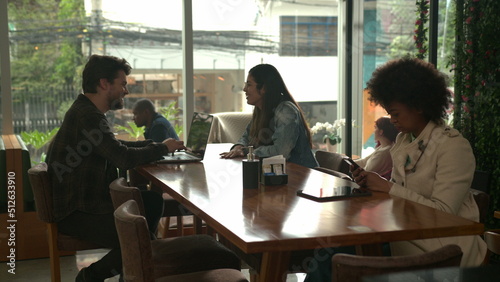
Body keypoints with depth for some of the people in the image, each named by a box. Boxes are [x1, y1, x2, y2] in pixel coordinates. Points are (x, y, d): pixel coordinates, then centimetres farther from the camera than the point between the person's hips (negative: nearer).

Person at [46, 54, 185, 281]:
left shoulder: (86, 111, 12)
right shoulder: (87, 116, -22)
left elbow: (116, 147, 21)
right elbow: (124, 158, -28)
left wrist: (156, 145, 7)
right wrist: (163, 148, -11)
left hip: (91, 200, 11)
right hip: (76, 213, -11)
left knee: (153, 201, 9)